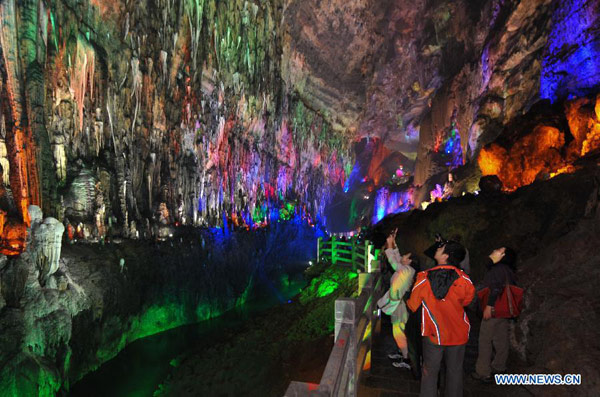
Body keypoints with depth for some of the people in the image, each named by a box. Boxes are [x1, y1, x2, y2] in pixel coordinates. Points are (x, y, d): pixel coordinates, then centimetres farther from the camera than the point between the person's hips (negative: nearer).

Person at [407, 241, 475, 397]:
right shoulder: (463, 279, -16)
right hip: (458, 333, 1)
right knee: (454, 372, 18)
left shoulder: (423, 278, -17)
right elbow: (467, 300, 4)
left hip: (433, 334, -1)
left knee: (430, 372, 13)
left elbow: (412, 306, -6)